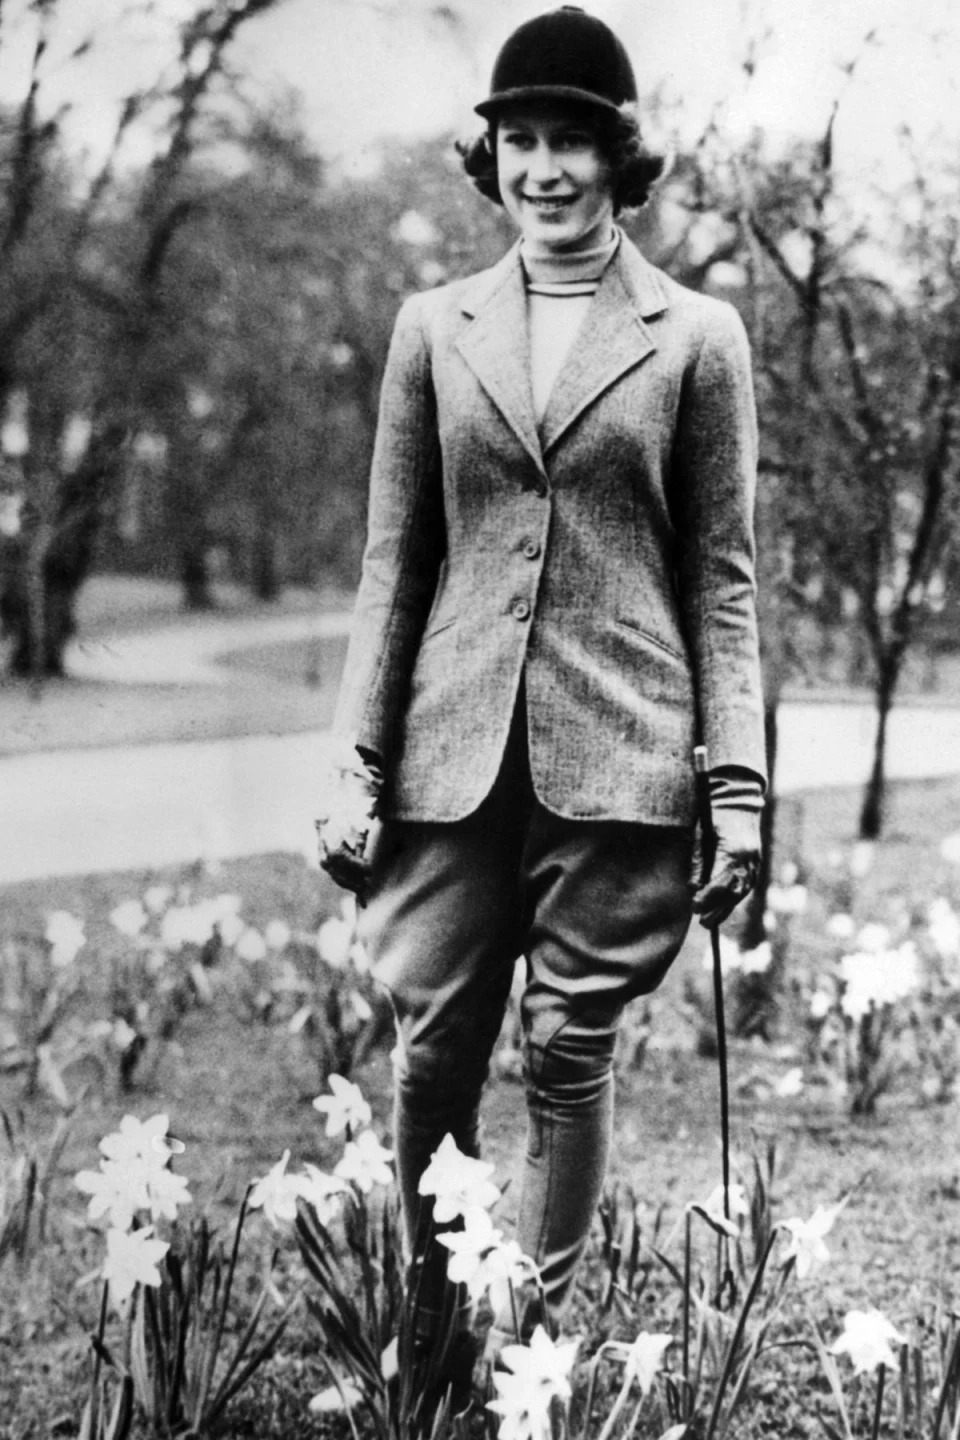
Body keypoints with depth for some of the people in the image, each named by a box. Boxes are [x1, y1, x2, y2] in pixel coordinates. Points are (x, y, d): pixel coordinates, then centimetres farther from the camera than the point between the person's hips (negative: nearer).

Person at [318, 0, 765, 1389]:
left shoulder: (695, 336, 3)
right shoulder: (435, 328, 9)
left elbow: (721, 578, 3)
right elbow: (394, 563, 9)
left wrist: (740, 785, -3)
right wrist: (356, 767, 4)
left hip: (619, 752, -2)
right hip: (455, 750, 2)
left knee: (572, 1053, 3)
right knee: (433, 1046, 2)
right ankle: (427, 1326, 21)